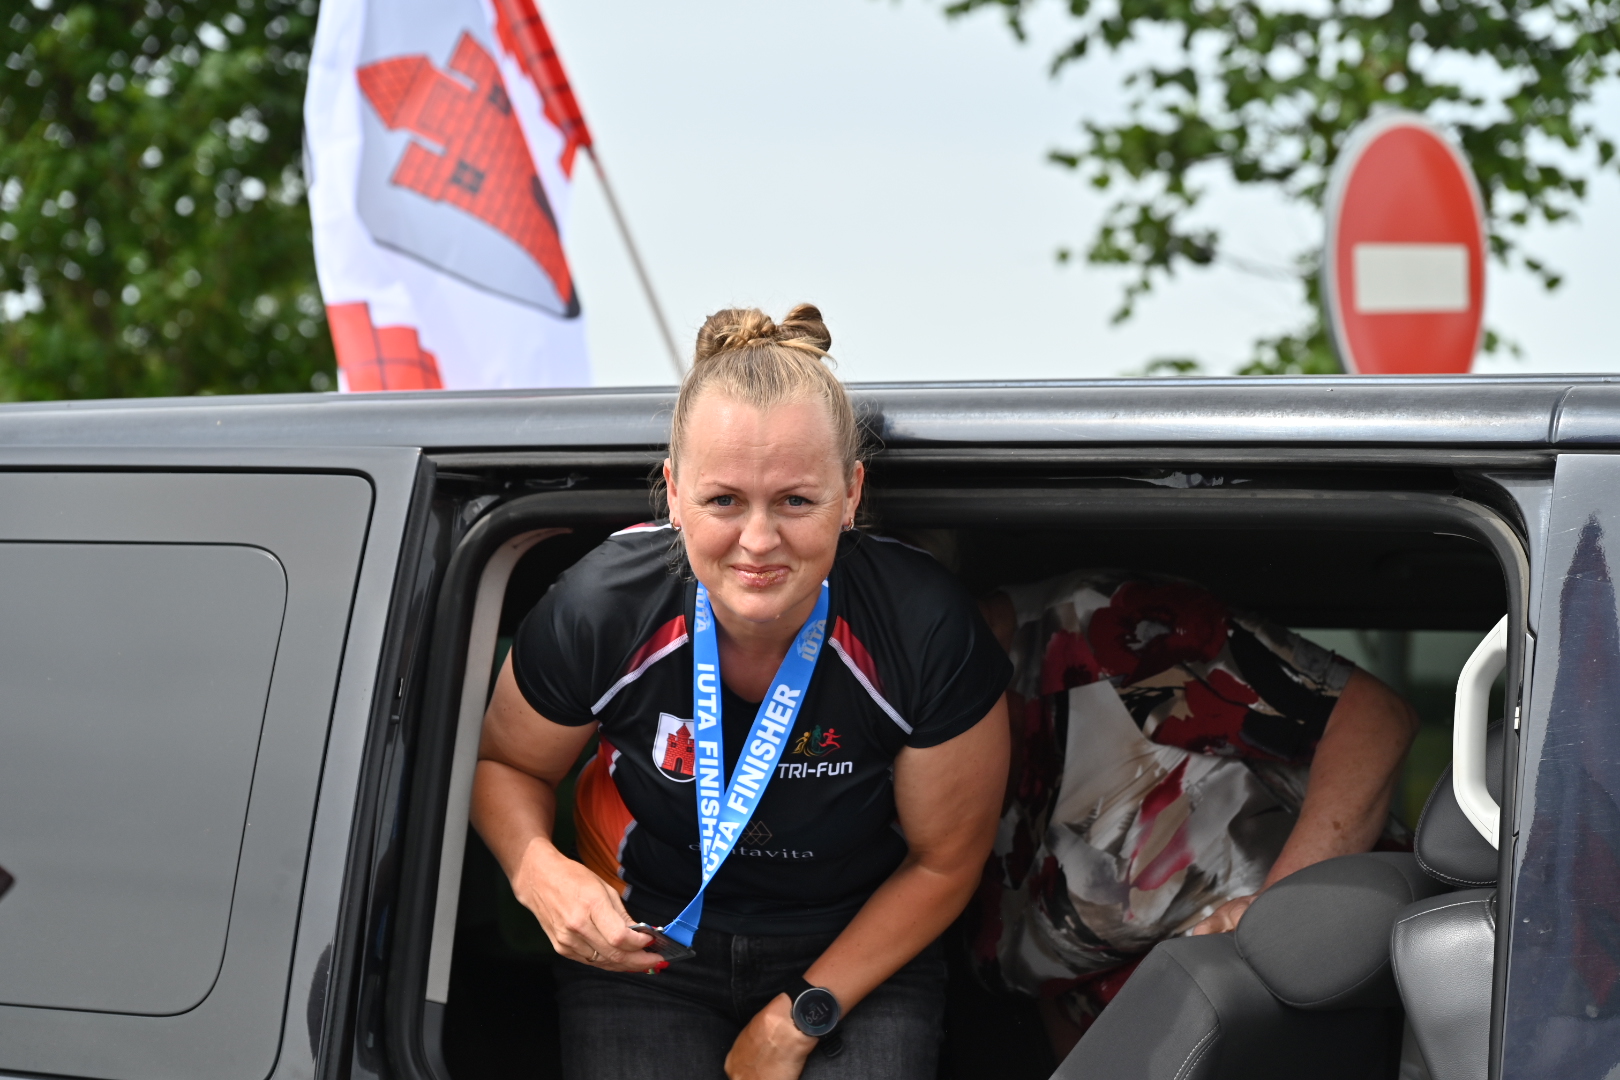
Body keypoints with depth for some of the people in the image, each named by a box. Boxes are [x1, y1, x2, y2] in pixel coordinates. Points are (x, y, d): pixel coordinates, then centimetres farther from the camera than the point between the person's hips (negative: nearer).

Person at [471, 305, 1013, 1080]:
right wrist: (538, 871, -21)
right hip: (644, 943, 1)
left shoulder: (927, 631, -22)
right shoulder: (600, 610, -20)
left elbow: (944, 861, -7)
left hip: (859, 952, 0)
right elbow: (506, 762, 1)